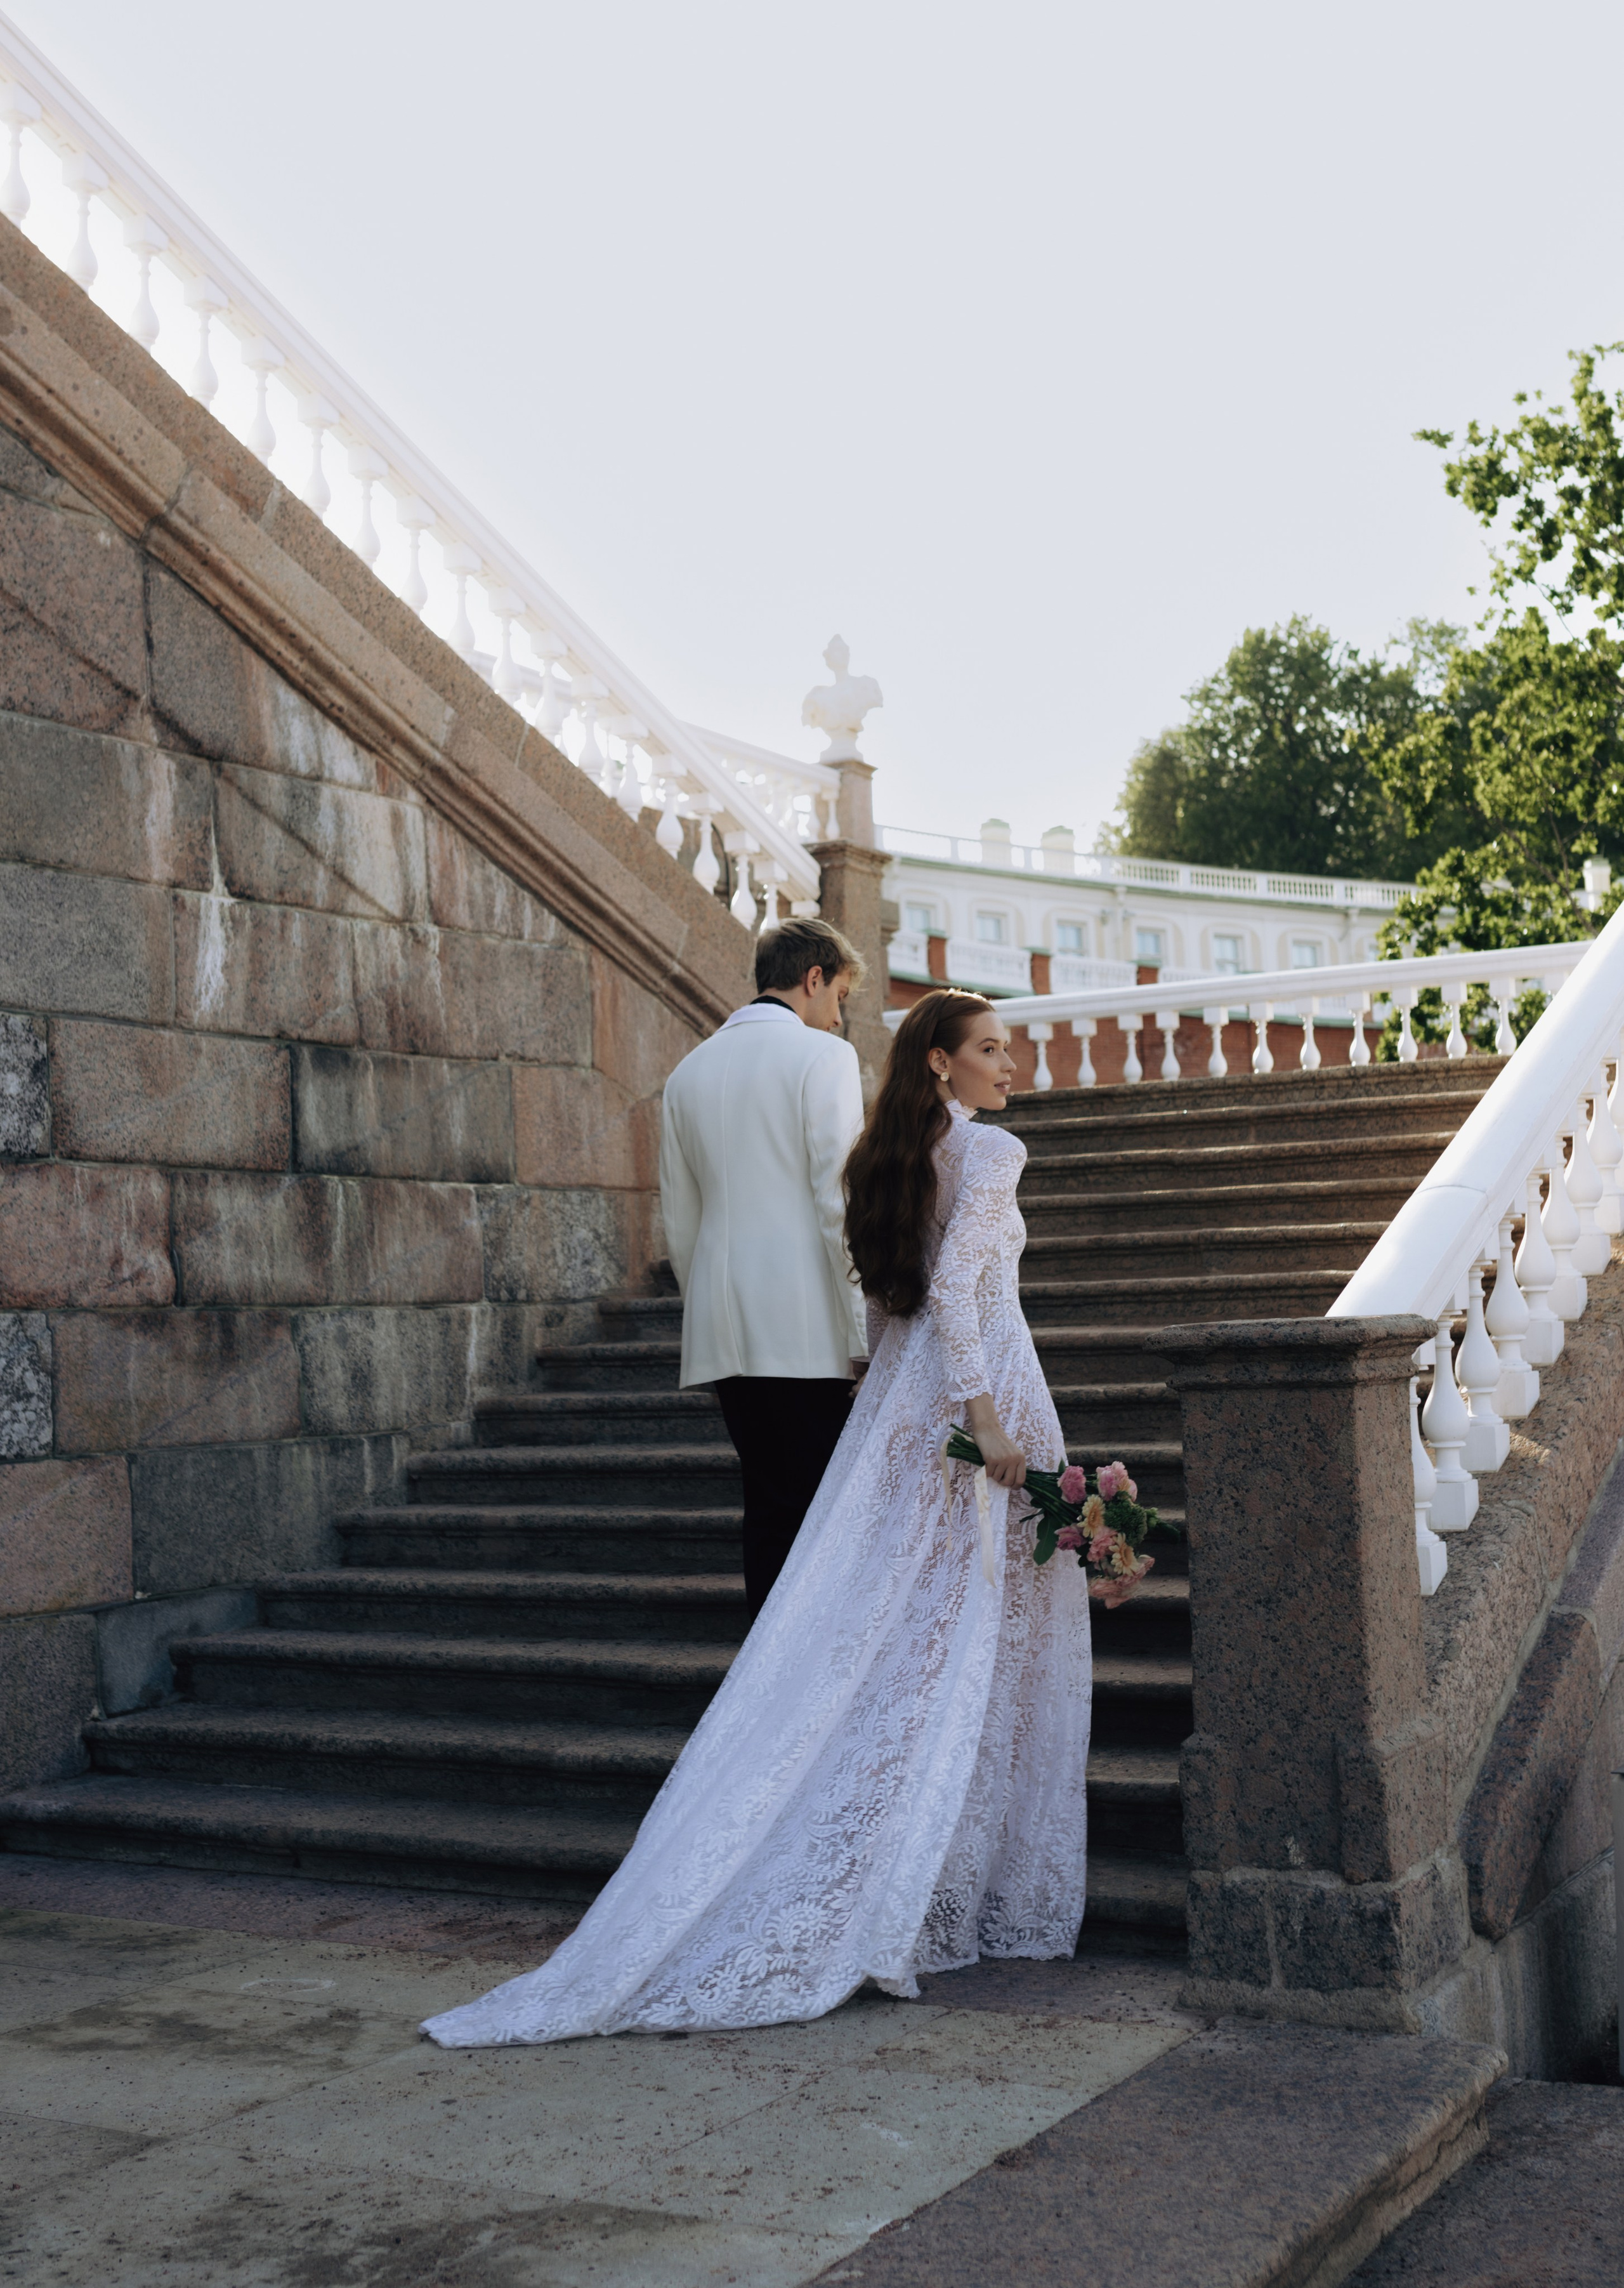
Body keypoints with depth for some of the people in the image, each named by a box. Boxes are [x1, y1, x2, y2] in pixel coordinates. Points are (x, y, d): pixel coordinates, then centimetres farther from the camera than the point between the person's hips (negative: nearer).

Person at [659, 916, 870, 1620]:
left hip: (722, 1330, 6)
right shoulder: (823, 1056, -4)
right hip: (806, 1325, -6)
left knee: (769, 1509, 10)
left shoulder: (689, 1072, 16)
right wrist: (866, 1329, -8)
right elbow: (839, 1200, -11)